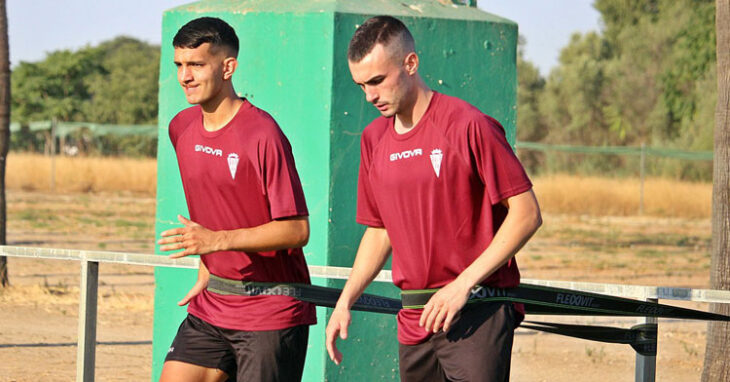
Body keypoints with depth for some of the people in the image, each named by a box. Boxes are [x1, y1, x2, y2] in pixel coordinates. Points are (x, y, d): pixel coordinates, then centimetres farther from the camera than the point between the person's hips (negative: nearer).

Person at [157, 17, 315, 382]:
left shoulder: (262, 135, -16)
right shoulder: (181, 128, 8)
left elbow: (297, 229, -18)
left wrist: (216, 240, -24)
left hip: (272, 314, -7)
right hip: (211, 308, 7)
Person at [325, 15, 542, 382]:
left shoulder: (468, 126, -10)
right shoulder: (374, 139, 11)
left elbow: (527, 213, -11)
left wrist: (463, 283, -16)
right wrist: (344, 301, 10)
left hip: (477, 314, -6)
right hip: (414, 321, 6)